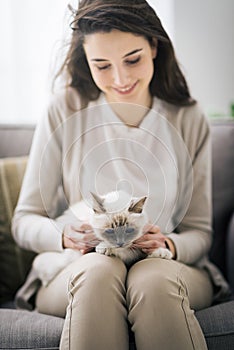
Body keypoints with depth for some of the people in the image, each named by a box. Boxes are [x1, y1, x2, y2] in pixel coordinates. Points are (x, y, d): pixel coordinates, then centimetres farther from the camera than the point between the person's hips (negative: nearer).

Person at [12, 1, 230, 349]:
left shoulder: (188, 119, 3)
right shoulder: (65, 111, -1)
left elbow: (199, 232, 6)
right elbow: (25, 220, 2)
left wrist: (168, 245, -17)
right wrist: (65, 236, -20)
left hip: (169, 268, 0)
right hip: (76, 268, 1)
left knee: (154, 280, -34)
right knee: (99, 270, -34)